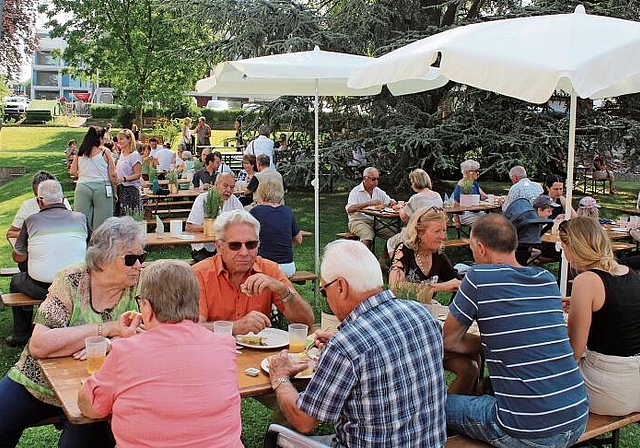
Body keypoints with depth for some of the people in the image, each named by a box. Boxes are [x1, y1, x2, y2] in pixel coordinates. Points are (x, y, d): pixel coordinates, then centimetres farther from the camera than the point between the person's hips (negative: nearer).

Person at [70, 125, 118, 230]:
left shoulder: (80, 153, 6)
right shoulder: (105, 152, -1)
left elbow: (72, 172, 5)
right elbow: (112, 174, -3)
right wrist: (114, 192, 6)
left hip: (82, 187, 3)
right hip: (101, 187, -3)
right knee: (101, 223, 1)